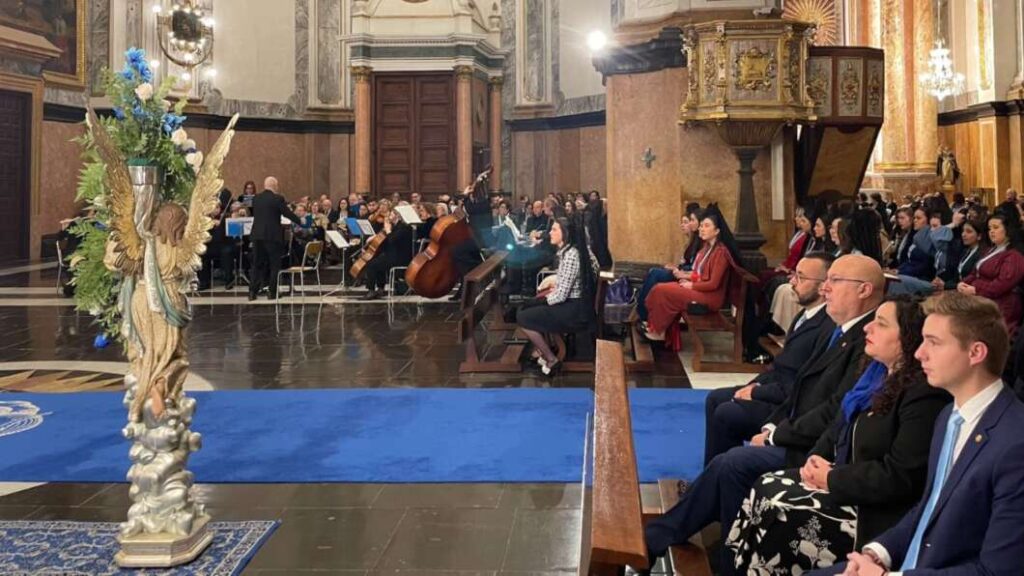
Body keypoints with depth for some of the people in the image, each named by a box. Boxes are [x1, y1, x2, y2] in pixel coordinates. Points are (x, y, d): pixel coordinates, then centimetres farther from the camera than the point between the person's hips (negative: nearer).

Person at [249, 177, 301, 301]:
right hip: (272, 235, -5)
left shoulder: (256, 198, 7)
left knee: (257, 264, 11)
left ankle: (253, 291, 7)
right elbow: (288, 213, -5)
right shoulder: (278, 198, -9)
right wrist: (300, 222, 10)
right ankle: (272, 292, 4)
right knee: (274, 264, 5)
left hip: (257, 235, 5)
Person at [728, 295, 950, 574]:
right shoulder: (877, 372, 9)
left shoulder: (923, 394, -22)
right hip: (844, 482, 9)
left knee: (777, 513, -18)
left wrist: (832, 479, -16)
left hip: (875, 511, -9)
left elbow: (899, 477, -25)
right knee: (766, 488, -4)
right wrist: (817, 459, -3)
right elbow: (840, 427, 17)